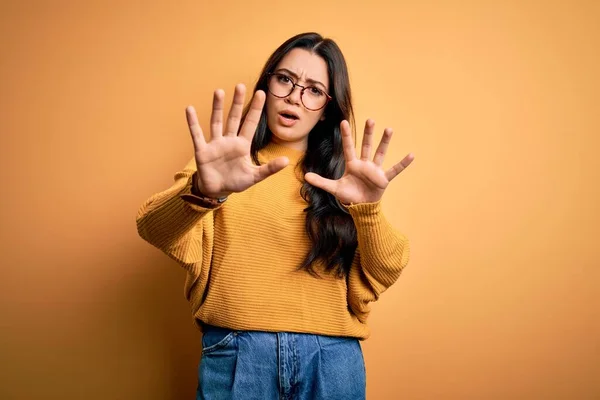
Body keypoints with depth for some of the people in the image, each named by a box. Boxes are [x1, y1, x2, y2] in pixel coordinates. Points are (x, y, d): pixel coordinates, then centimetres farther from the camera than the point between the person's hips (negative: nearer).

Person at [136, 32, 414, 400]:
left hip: (331, 359, 1)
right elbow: (154, 230, -13)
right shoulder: (223, 165, 4)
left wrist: (368, 209, -23)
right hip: (235, 353, -1)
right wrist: (204, 191, -34)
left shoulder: (336, 175, 8)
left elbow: (383, 274, -4)